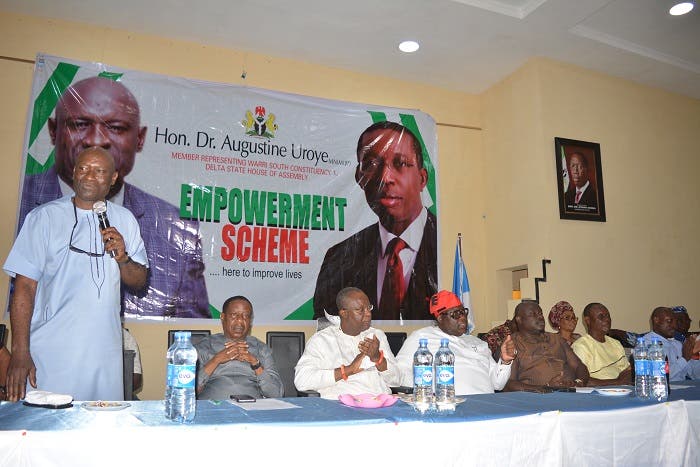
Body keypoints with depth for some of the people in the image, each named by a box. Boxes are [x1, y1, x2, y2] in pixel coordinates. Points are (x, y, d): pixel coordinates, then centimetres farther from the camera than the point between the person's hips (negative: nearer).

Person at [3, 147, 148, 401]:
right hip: (50, 354, -2)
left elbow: (139, 281, 12)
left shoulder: (125, 220, 8)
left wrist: (122, 258, -10)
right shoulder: (45, 217, -1)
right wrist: (20, 352, -11)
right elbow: (24, 286, -5)